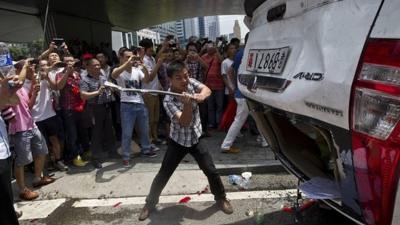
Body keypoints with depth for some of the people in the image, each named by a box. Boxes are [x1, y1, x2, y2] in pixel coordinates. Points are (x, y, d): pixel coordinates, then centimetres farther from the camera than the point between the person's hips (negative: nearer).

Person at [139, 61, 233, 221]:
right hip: (177, 141, -3)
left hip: (196, 138, 3)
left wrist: (200, 95, -45)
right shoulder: (168, 101, -24)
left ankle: (221, 197, 30)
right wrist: (188, 103, -49)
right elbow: (184, 122, -33)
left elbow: (207, 90, -23)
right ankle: (150, 203, 28)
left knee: (211, 171, 5)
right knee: (163, 174, 6)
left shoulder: (190, 82, -11)